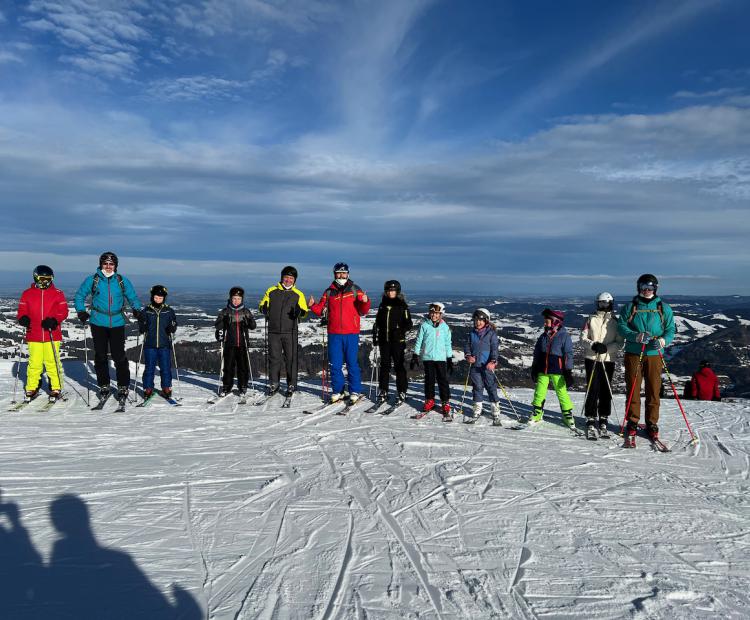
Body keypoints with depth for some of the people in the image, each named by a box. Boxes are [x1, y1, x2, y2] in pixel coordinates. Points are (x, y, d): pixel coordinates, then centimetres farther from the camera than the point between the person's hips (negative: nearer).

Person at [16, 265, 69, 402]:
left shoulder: (57, 293, 6)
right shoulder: (27, 294, 10)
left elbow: (63, 311, 2)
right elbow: (22, 311, 10)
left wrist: (54, 320, -15)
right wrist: (23, 318, -12)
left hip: (52, 335, -1)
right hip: (33, 336, 1)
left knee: (52, 362, -2)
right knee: (34, 363, 3)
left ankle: (55, 389, 8)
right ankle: (32, 389, 15)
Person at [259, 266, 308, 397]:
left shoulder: (298, 294, 6)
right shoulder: (272, 291, 8)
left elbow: (305, 311, 6)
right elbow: (262, 305, 14)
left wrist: (299, 312, -17)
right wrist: (264, 308, -9)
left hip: (290, 332, -1)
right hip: (274, 331, 1)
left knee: (291, 358, 0)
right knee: (274, 358, 6)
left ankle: (291, 385, 11)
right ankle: (273, 384, 18)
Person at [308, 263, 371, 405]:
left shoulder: (355, 290, 5)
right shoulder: (329, 292, 11)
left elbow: (363, 311, 2)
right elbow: (321, 310, 11)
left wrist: (365, 302, -17)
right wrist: (313, 305, -7)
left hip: (351, 333, -2)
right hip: (334, 333, 2)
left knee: (352, 363, 0)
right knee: (335, 364, 6)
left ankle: (355, 392, 9)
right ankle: (338, 391, 17)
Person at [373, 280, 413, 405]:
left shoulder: (402, 306, -1)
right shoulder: (383, 305, 12)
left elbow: (409, 324, -4)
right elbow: (377, 323, 19)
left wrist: (399, 330, -21)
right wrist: (375, 337, 12)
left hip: (398, 340, -4)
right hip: (384, 340, 4)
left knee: (399, 366, 0)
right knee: (384, 365, 8)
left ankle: (402, 391, 7)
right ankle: (383, 391, 16)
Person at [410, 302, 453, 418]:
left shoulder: (445, 327, 3)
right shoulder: (424, 325, 1)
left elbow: (448, 344, 8)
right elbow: (418, 341, 5)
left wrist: (450, 360, 7)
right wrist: (415, 356, 1)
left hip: (441, 358, 0)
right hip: (427, 357, 0)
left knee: (443, 380, 0)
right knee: (429, 379, 8)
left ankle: (445, 403, 7)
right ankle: (429, 401, 20)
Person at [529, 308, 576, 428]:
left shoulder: (564, 336, -6)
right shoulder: (543, 336, 11)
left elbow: (568, 355, -7)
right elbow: (536, 354, 17)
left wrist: (569, 372, -11)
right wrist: (534, 369, 16)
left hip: (557, 371, -5)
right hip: (542, 371, 5)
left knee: (562, 393, -2)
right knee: (539, 392, 7)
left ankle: (568, 415, 11)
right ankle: (537, 414, 18)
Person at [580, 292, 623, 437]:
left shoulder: (615, 321, 7)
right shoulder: (591, 319, 7)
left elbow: (619, 342, 2)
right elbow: (583, 337, 3)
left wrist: (607, 347, -15)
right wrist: (593, 345, -15)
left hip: (608, 360, 1)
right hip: (592, 358, -1)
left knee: (606, 392, 3)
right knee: (593, 390, -4)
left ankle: (603, 422, 13)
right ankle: (590, 421, 2)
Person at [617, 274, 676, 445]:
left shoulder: (664, 308, 10)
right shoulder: (630, 307, 8)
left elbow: (671, 329, 8)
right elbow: (621, 326, 1)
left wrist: (664, 339, -14)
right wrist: (635, 336, -16)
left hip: (654, 355, 1)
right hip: (633, 354, 0)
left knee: (654, 391, 2)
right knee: (633, 390, 2)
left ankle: (652, 425, 13)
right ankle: (632, 424, 11)